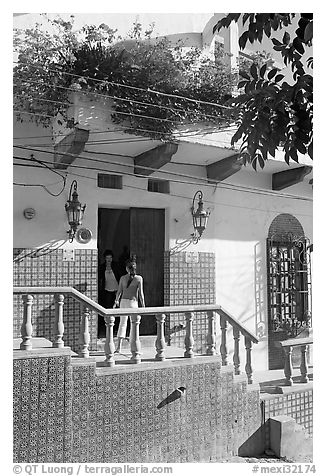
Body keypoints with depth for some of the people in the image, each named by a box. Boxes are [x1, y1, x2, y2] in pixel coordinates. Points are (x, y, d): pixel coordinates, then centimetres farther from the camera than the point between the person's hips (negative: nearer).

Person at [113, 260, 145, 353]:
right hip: (133, 302, -2)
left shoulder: (123, 278, 1)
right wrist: (143, 305, 1)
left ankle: (119, 347, 0)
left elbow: (119, 291, 5)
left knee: (122, 324, 6)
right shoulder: (139, 278, -6)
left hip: (123, 301, 2)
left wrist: (116, 301, 20)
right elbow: (141, 293, -7)